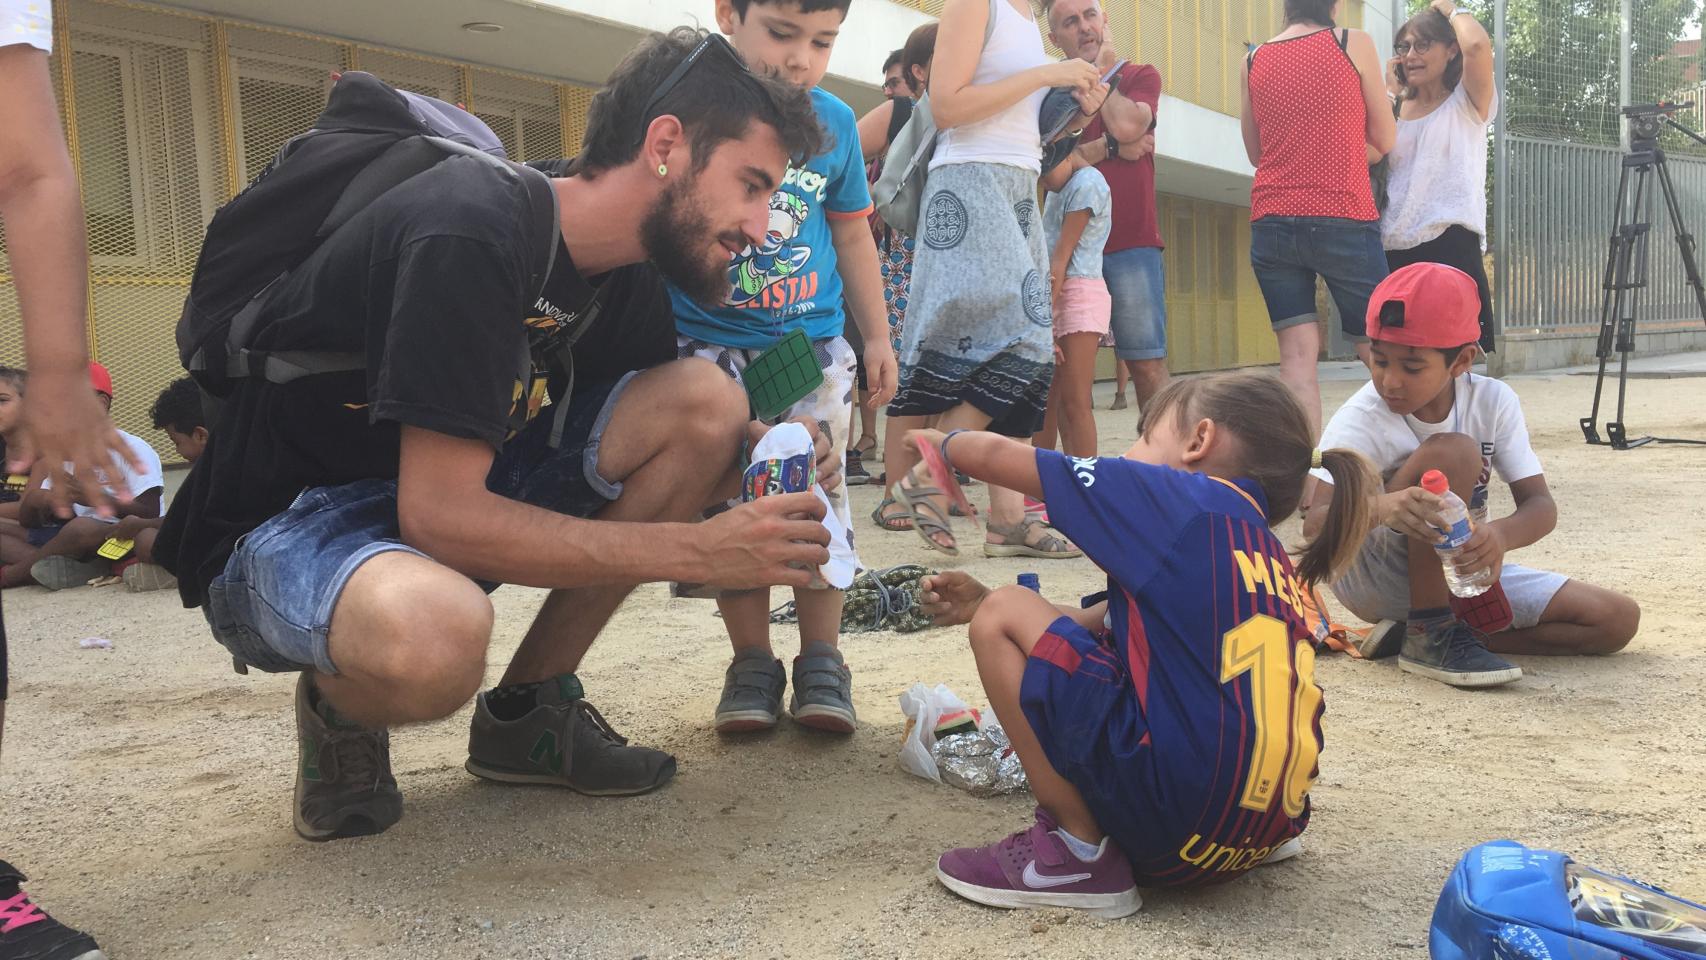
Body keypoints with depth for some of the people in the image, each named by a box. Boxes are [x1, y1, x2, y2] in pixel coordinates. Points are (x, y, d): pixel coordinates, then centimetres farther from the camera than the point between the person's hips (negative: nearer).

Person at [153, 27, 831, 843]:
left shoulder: (619, 265, 0)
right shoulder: (472, 234, -26)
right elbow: (440, 515, -31)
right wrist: (697, 549, -29)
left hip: (441, 492, 8)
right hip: (282, 527, -8)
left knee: (710, 401, -10)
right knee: (434, 631, -43)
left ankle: (527, 712, 0)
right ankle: (340, 707, -2)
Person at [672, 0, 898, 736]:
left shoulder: (835, 123, 3)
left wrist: (876, 337, 15)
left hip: (813, 342, 2)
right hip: (709, 346, -2)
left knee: (819, 495, 2)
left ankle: (821, 662, 15)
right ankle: (751, 663, 15)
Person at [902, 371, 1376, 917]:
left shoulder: (1178, 500, -3)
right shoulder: (1267, 553, 19)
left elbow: (998, 457, 5)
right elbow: (1105, 624, 25)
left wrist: (942, 442, 27)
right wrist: (979, 602, 26)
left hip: (1176, 807, -9)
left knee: (1003, 615, -1)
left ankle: (1078, 853, -1)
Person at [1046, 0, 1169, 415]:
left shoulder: (1140, 76, 10)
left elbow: (1126, 125, -12)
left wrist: (1104, 69, 2)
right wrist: (1110, 147, -9)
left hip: (1131, 244, -2)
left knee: (1146, 363, -6)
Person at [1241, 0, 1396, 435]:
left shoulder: (1254, 60, 10)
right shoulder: (1354, 44, 1)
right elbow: (1384, 142, 7)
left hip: (1272, 223, 3)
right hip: (1344, 221, -3)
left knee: (1296, 356, -1)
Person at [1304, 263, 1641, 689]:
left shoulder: (1493, 401, -8)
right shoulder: (1359, 420, -20)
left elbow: (1541, 504, -13)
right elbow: (1316, 525, -32)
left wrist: (1501, 535, -38)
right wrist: (1380, 508, -54)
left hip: (1461, 573, 6)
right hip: (1373, 580, -6)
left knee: (1618, 620, -7)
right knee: (1453, 452, -29)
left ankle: (1418, 633, -7)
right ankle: (1430, 634, -20)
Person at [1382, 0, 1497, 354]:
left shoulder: (1468, 102, 4)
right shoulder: (1398, 109, 17)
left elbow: (1477, 45, -17)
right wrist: (1389, 96, 7)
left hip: (1450, 248, -5)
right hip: (1395, 252, 5)